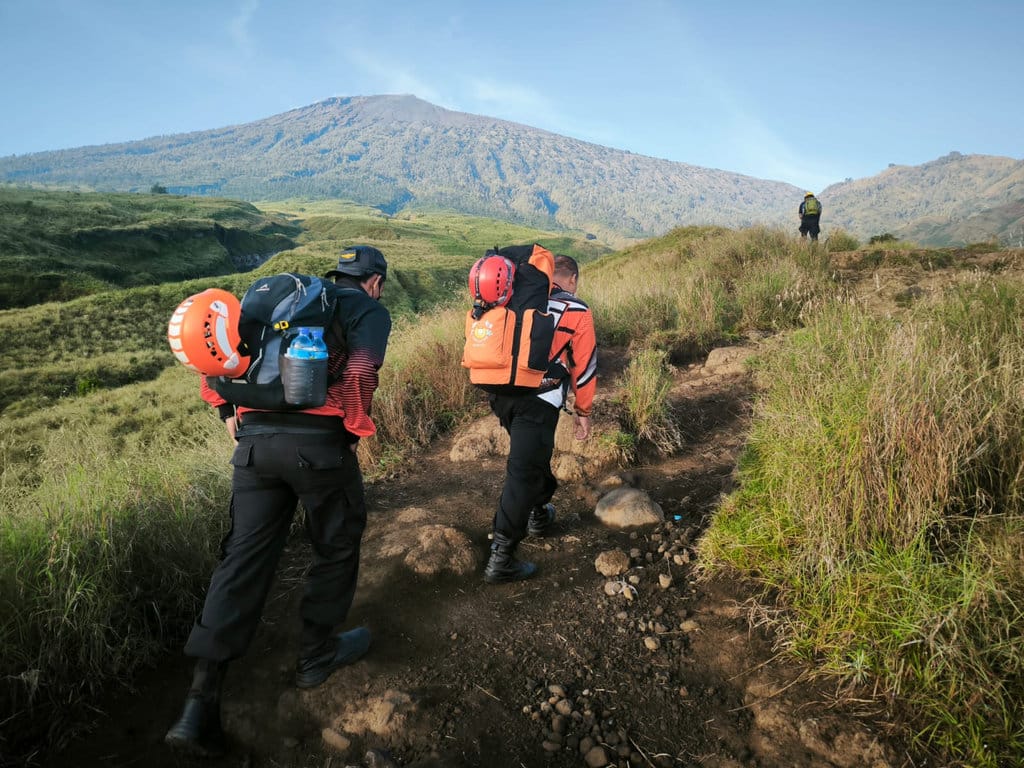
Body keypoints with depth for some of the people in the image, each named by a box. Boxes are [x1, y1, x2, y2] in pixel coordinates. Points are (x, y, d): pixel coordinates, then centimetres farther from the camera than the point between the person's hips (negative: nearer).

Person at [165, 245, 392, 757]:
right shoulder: (370, 311, 4)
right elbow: (359, 374, -16)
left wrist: (227, 410, 19)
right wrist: (357, 431, -3)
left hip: (254, 440, 6)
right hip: (319, 442, -5)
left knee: (244, 558, 8)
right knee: (337, 547, 16)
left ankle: (200, 705, 7)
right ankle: (317, 656, 32)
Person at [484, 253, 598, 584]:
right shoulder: (577, 312, 3)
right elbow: (585, 366, 5)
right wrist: (583, 411, 15)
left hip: (500, 393, 6)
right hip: (539, 402, -6)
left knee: (532, 456, 27)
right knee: (523, 473, -3)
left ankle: (539, 514, 45)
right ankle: (501, 558, 0)